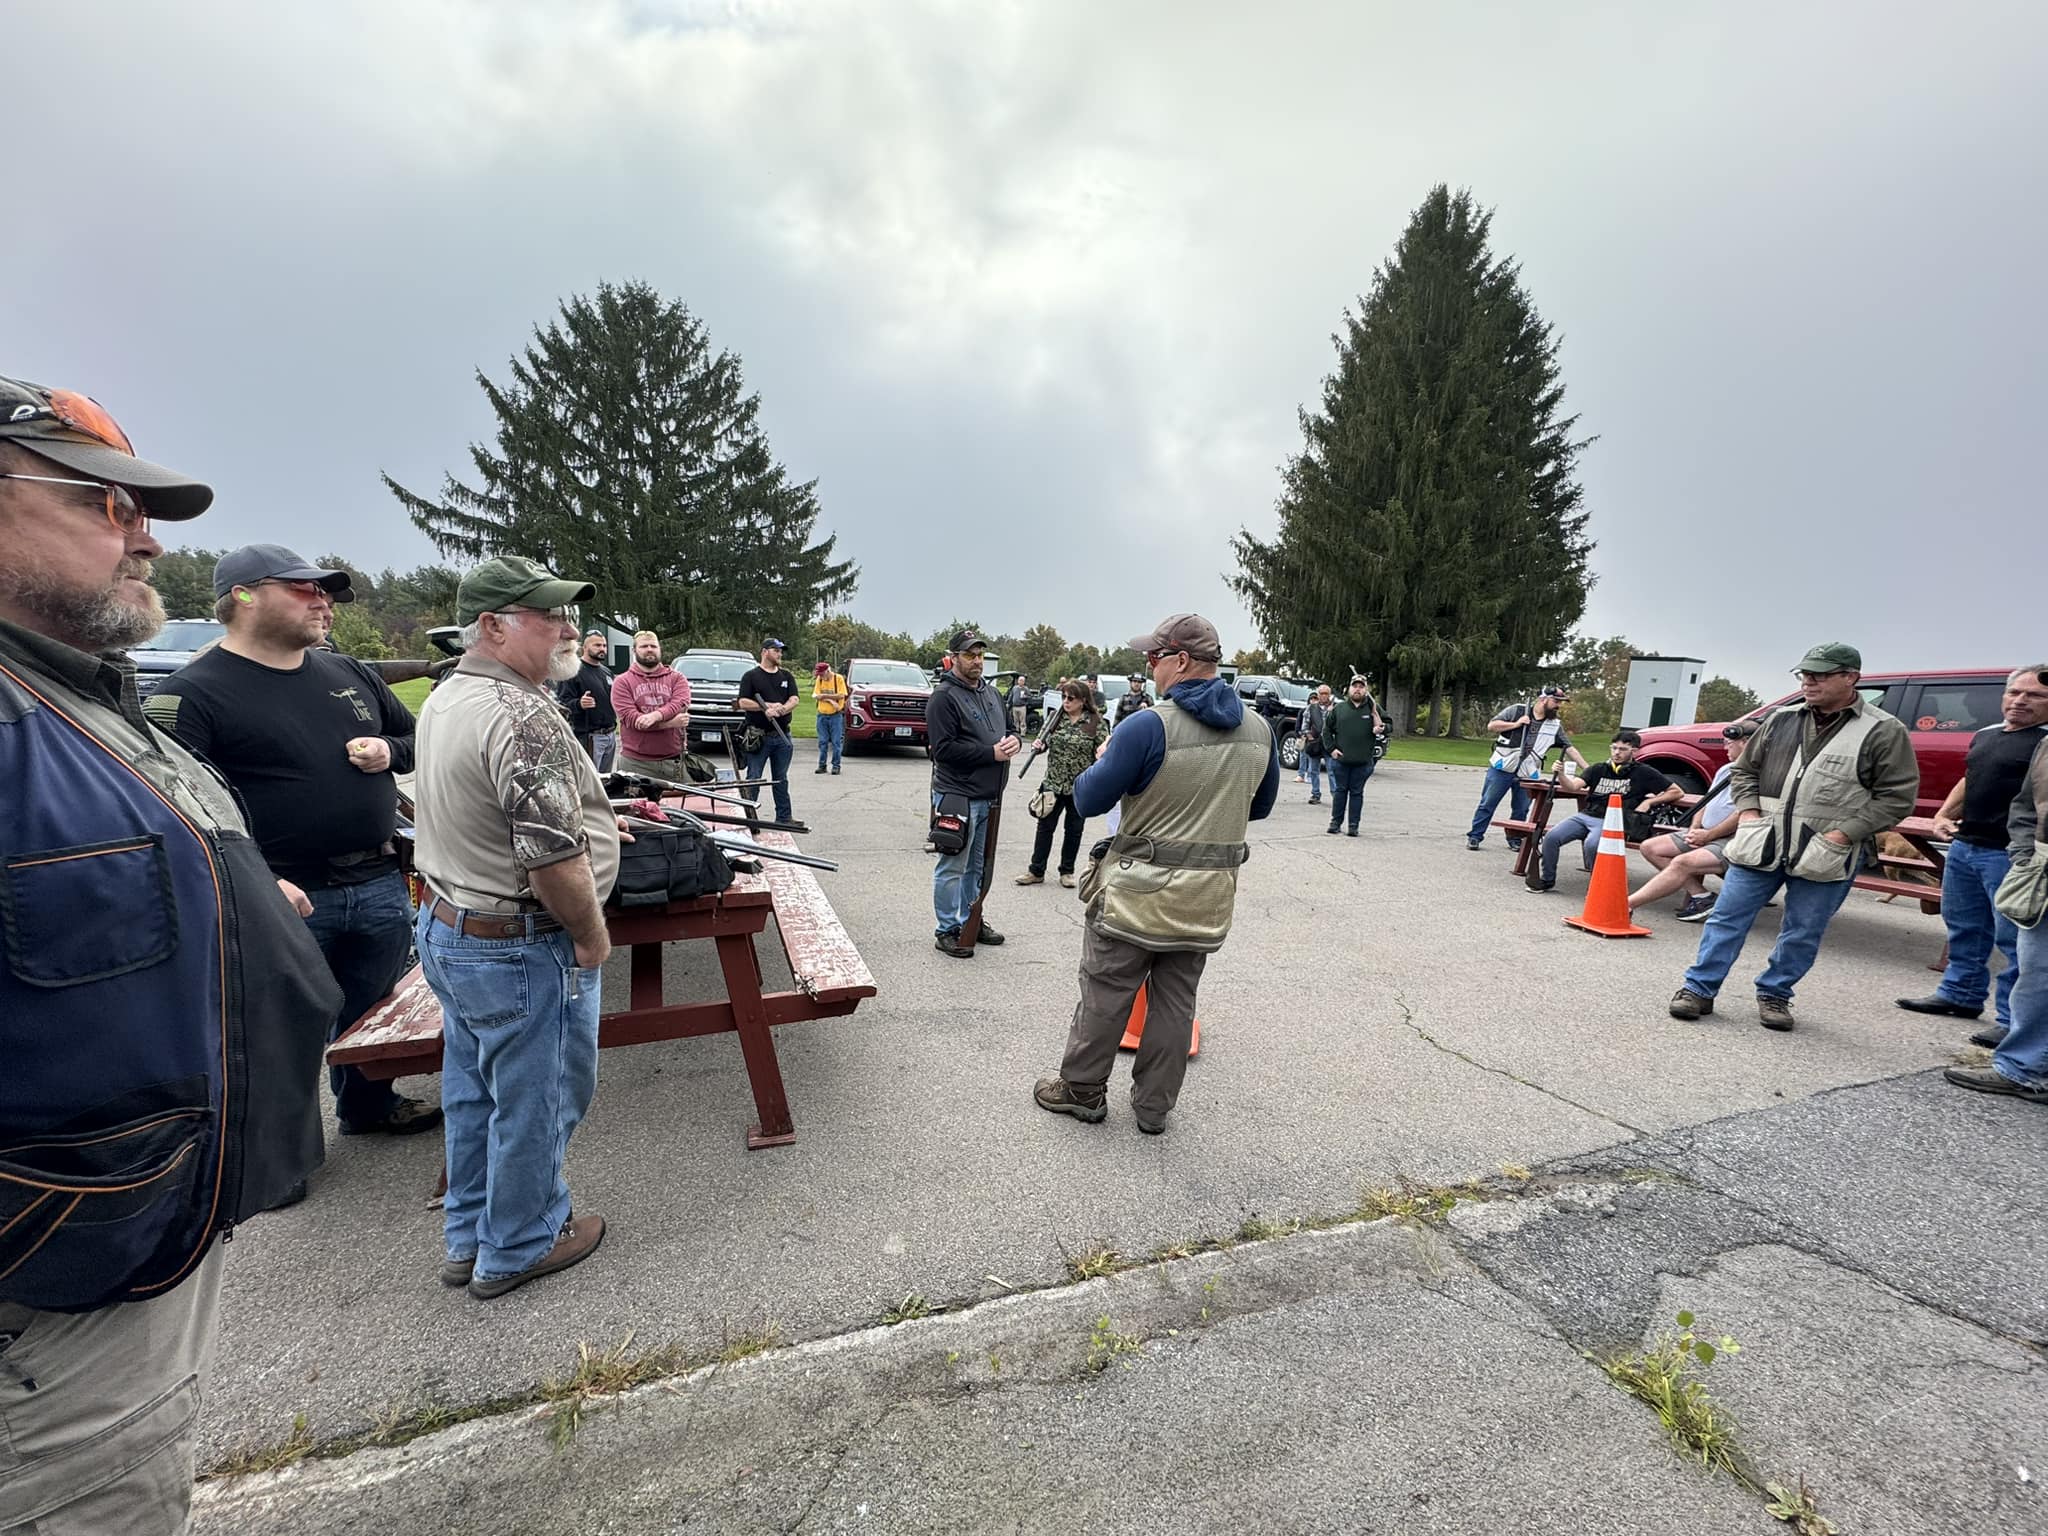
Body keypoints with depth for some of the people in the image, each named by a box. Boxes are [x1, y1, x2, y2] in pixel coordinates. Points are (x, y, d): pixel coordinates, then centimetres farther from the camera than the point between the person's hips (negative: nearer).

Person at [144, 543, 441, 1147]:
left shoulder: (348, 673, 9)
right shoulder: (193, 691, -9)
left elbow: (418, 736, 20)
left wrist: (389, 751, -4)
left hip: (381, 886, 6)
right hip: (288, 897, -5)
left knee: (374, 1011, 21)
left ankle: (369, 1104, 42)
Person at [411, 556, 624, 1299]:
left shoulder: (444, 699, 8)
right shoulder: (524, 717, -25)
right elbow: (553, 856, -30)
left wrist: (596, 819, 20)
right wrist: (592, 933, -14)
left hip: (445, 926, 10)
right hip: (520, 951, -10)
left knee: (472, 1093, 22)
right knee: (535, 1100, 10)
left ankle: (468, 1237, 40)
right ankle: (518, 1247, 30)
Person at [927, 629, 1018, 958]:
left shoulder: (992, 693, 15)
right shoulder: (944, 696, -10)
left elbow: (1009, 728, 24)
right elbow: (944, 749, -18)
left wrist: (1014, 741, -1)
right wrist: (991, 753, -19)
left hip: (989, 796, 8)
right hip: (958, 796, -8)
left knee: (977, 866, 18)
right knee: (953, 867, 0)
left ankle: (972, 921, 31)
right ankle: (947, 931, 11)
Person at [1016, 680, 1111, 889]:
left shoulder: (1096, 723, -6)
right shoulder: (1055, 717, 3)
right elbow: (1044, 742, 12)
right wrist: (1038, 745, -9)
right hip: (1053, 783, 2)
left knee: (1074, 830, 11)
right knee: (1045, 827, 7)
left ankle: (1067, 872, 25)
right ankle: (1036, 871, 17)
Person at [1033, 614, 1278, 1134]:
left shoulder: (1150, 727, -19)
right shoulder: (1259, 730, 0)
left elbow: (1089, 800, -13)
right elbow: (1260, 807, 14)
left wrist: (1103, 761, 6)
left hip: (1139, 893, -5)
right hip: (1208, 900, 6)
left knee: (1104, 995, 12)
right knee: (1175, 1003, 17)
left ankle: (1081, 1091, 28)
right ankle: (1154, 1106, 30)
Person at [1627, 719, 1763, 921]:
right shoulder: (1726, 769, 20)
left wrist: (1707, 835, -12)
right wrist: (1694, 829, 2)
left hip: (1730, 841, -10)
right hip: (1703, 835, 10)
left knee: (1681, 863, -33)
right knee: (1650, 847, -6)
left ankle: (1627, 905, -42)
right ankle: (1699, 895, -13)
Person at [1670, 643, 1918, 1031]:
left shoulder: (1884, 732, -4)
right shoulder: (1781, 720, 7)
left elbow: (1897, 796, -6)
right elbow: (1745, 769, 16)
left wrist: (1844, 833, -14)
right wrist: (1748, 810, 1)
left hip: (1825, 855, -2)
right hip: (1761, 844, 3)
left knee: (1803, 933, 8)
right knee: (1727, 916, 3)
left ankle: (1774, 995, 25)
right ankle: (1699, 988, 10)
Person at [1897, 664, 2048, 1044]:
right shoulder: (1985, 735, 15)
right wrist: (1942, 815, 13)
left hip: (2011, 855, -8)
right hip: (1963, 845, 8)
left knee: (2015, 939, -2)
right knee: (1964, 927, 18)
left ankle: (2013, 1020, 5)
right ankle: (1960, 994, 31)